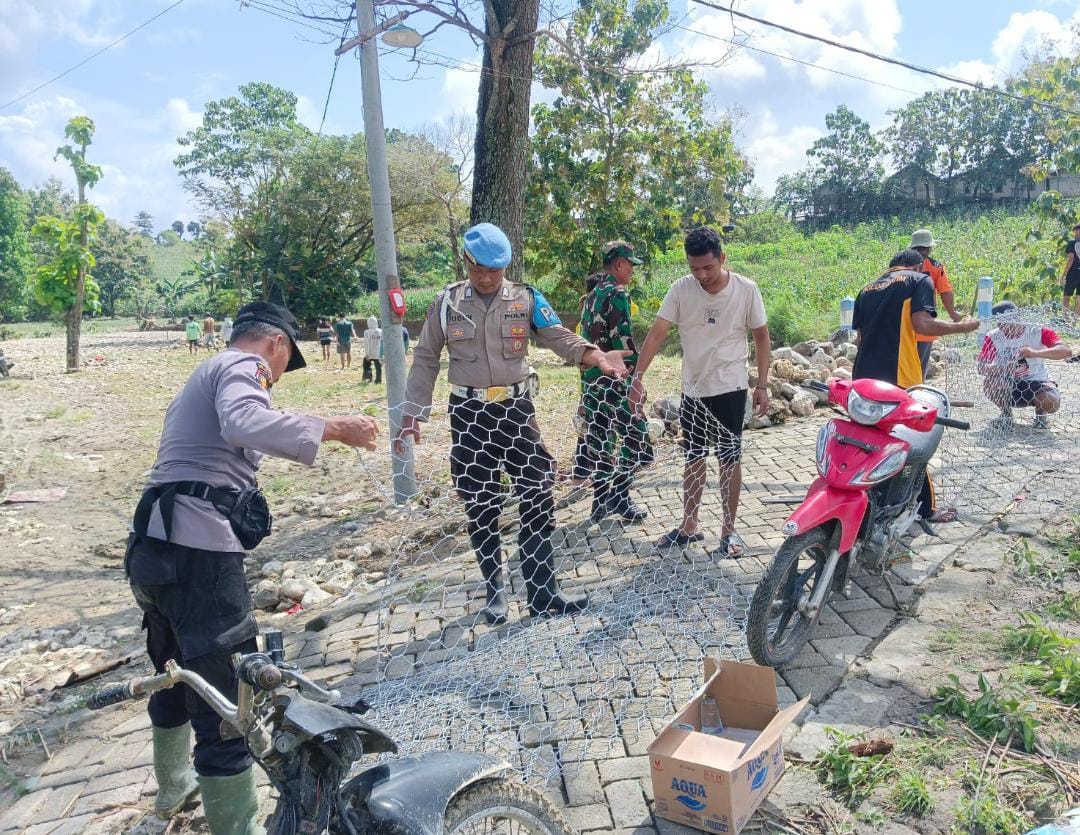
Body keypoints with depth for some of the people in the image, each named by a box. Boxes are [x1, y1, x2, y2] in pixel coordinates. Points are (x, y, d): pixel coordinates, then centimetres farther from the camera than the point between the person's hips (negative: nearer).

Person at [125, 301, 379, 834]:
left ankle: (173, 787, 50)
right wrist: (331, 429, -27)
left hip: (156, 549, 11)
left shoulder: (205, 374, 26)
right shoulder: (243, 365, -6)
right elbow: (243, 423, -28)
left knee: (178, 671, 29)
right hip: (198, 551, -11)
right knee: (228, 695, -7)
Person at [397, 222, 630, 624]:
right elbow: (425, 360, 6)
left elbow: (559, 338, -6)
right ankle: (494, 590, 24)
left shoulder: (526, 299, 2)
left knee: (538, 493, -1)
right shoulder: (446, 302, 2)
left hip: (515, 408, 0)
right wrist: (412, 413, 2)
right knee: (480, 505, 7)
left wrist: (596, 356, -26)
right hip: (468, 413, 0)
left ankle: (541, 590, 12)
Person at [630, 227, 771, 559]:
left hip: (730, 390, -2)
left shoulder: (746, 290, -11)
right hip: (692, 390, 3)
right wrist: (638, 377, -23)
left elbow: (761, 337, -1)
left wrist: (762, 386, -3)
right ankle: (689, 526, 26)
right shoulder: (680, 289, -10)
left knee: (729, 459, 5)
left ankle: (729, 530, 17)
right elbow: (657, 333, -13)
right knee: (693, 458, 13)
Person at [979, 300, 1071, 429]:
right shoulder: (993, 337, -10)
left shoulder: (1038, 331, -13)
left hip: (1037, 382, -1)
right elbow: (982, 368, -20)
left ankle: (1040, 412, 9)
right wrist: (1003, 369, -42)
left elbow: (1067, 351, -27)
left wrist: (1036, 353, -44)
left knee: (1052, 402, -31)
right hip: (1007, 385, 1)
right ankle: (1006, 414, 0)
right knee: (990, 382, -31)